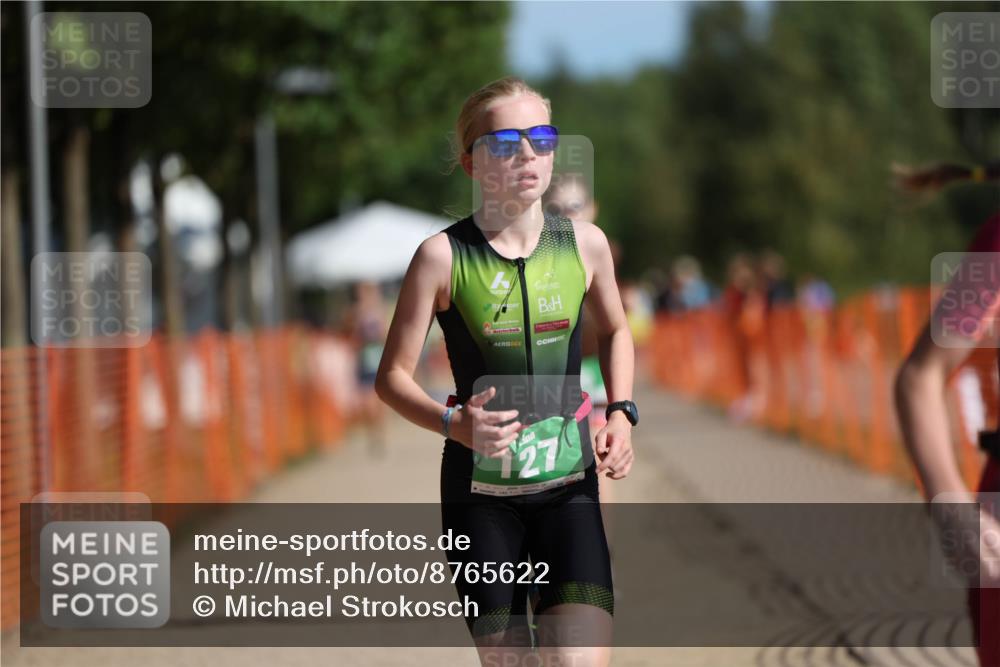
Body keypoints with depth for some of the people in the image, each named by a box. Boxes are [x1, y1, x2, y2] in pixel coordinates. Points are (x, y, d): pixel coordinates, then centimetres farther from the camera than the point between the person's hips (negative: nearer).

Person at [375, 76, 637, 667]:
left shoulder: (585, 244, 0)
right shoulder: (443, 256, -8)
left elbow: (615, 331, 20)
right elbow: (393, 376, -4)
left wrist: (621, 414, 4)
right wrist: (454, 423, -22)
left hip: (568, 487, 1)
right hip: (480, 493, -1)